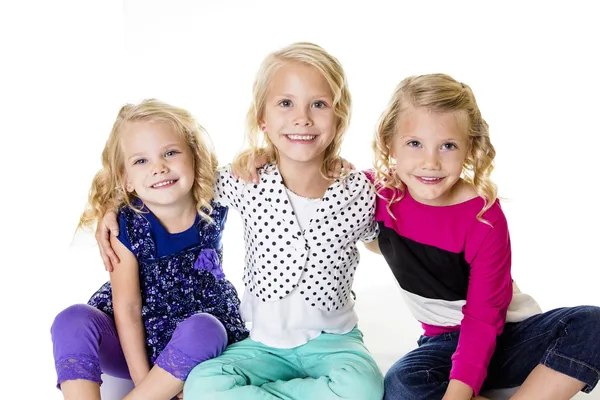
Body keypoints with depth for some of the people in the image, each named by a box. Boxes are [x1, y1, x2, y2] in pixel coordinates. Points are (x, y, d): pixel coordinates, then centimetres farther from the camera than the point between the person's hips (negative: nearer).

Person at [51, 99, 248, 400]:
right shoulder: (125, 228, -14)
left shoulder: (213, 217, -14)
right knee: (73, 320, -24)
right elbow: (127, 308, -15)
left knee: (204, 329, -32)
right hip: (133, 344, 0)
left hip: (194, 350, 0)